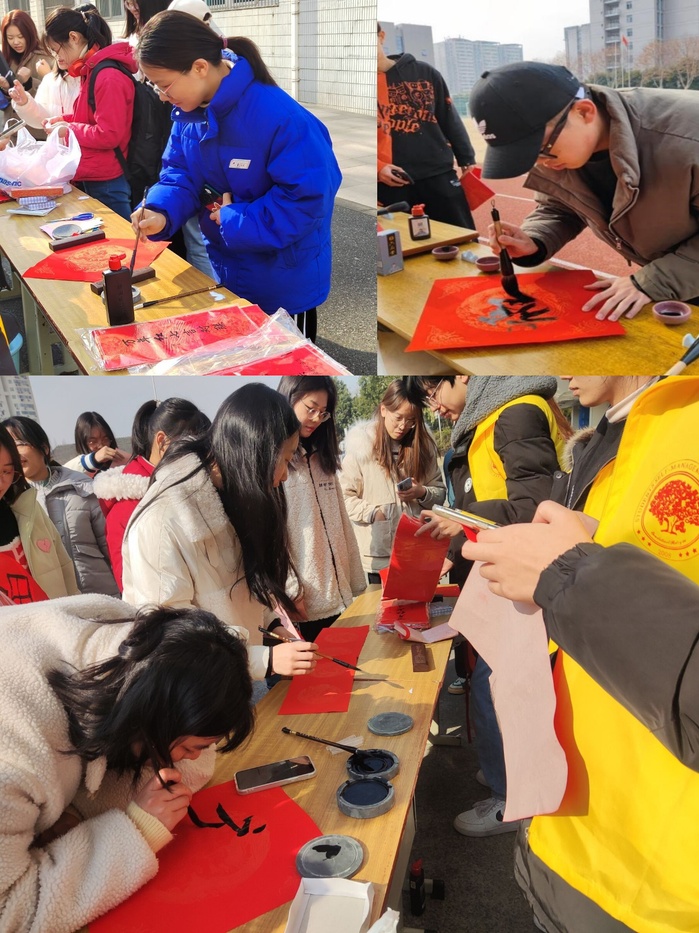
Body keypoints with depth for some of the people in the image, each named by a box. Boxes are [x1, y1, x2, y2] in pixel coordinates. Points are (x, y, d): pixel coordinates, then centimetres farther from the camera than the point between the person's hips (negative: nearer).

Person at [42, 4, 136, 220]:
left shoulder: (108, 77, -19)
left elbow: (109, 135, -22)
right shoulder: (92, 72, 11)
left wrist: (68, 130, -11)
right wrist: (65, 119, 9)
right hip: (90, 179, 10)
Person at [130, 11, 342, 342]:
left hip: (284, 285, -7)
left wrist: (235, 221, -23)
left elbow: (310, 198, -28)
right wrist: (162, 213, -19)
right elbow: (181, 172, 3)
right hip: (228, 272, 7)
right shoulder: (188, 112, -4)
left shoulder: (279, 116, -28)